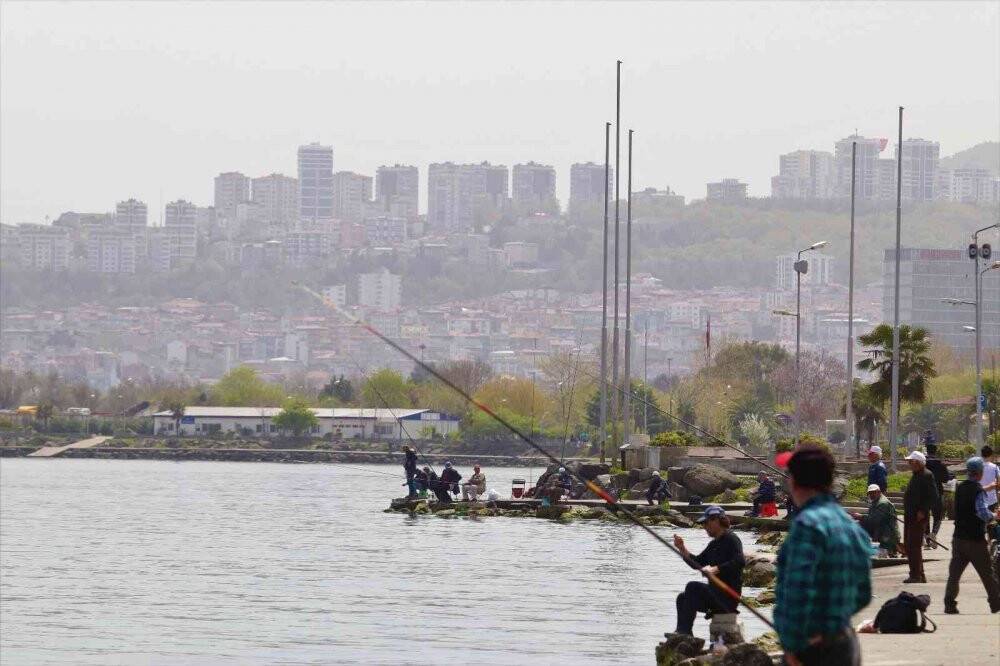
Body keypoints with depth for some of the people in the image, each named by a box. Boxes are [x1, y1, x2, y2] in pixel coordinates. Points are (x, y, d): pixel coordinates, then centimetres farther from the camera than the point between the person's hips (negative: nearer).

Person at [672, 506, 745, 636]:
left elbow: (740, 561, -27)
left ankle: (684, 633, -25)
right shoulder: (714, 543, 19)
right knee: (682, 598, 7)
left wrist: (715, 569, -32)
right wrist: (682, 549, 4)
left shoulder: (731, 539, -10)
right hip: (716, 593, 10)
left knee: (693, 587, -24)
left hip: (729, 595, -10)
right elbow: (696, 563, 18)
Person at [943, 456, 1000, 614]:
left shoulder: (960, 488, 6)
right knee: (987, 573, 7)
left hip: (958, 538, 6)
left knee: (954, 572, 5)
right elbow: (983, 513, -26)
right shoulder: (978, 491, -15)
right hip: (975, 539, -6)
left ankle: (949, 604, -2)